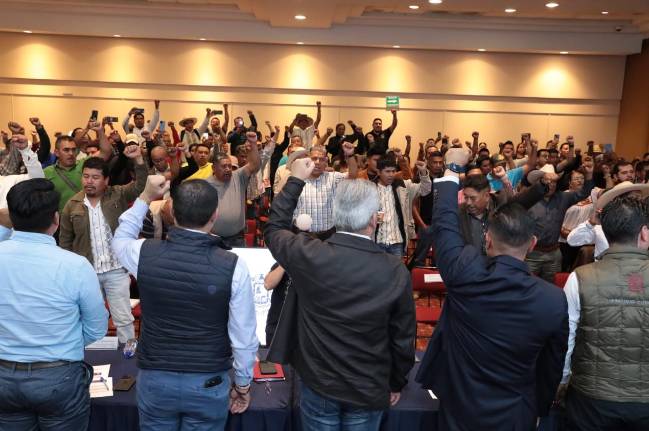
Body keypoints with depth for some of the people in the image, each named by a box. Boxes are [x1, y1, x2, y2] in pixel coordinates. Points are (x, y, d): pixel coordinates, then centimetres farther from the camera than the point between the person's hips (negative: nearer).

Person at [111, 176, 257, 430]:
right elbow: (243, 336, -10)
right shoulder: (233, 266, -18)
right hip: (209, 383, -1)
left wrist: (145, 198, 14)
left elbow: (119, 240, 14)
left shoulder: (145, 254, -13)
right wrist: (243, 384, 4)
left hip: (154, 379, 2)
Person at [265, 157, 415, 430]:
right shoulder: (396, 271, -17)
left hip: (318, 384, 0)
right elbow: (403, 337, -7)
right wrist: (396, 384, 10)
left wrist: (295, 180, 11)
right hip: (370, 389, 0)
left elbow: (274, 229, 4)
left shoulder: (309, 255, -18)